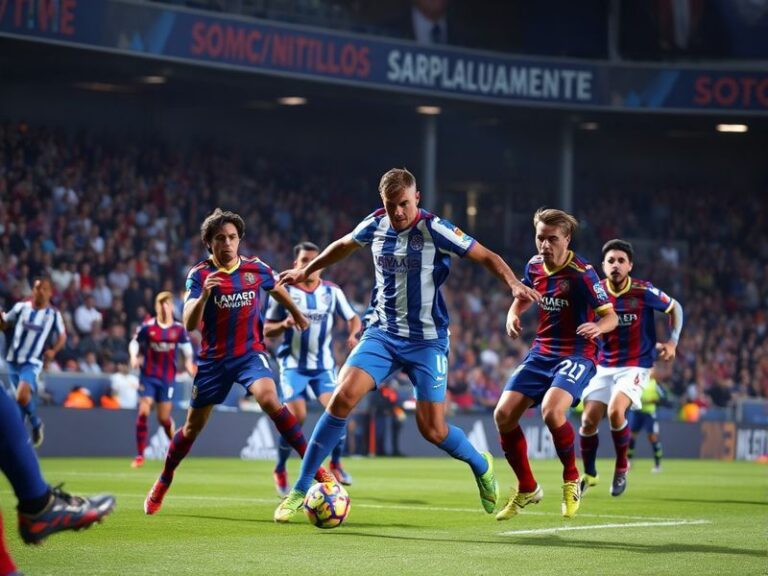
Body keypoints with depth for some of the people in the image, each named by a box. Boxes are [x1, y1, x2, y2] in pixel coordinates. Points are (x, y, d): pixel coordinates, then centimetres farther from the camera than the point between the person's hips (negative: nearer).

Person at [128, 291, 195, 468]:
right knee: (143, 412, -13)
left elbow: (186, 345, 13)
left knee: (164, 418, 3)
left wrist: (188, 362, -2)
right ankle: (140, 455, -7)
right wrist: (134, 357, -14)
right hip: (148, 375, -1)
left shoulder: (179, 329, -2)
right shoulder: (147, 327, -6)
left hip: (167, 378, 1)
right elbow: (134, 343, 4)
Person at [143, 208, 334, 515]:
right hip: (213, 359, 0)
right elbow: (189, 324, -21)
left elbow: (277, 289, 21)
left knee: (270, 400, -29)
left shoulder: (256, 268, -3)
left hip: (250, 353, 0)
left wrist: (297, 315, 36)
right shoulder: (199, 274, -10)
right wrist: (204, 294, -38)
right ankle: (162, 484, 32)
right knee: (193, 426, 9)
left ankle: (315, 468, -26)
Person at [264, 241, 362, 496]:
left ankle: (336, 464, 4)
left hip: (323, 365, 2)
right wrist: (284, 325, -22)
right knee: (297, 416, -15)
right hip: (294, 364, -2)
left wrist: (353, 334, -13)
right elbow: (267, 330, -1)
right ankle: (280, 469, 6)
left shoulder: (332, 292, 3)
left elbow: (353, 318, 10)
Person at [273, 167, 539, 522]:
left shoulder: (434, 230, -14)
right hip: (383, 333, 3)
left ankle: (481, 467, 28)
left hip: (427, 340, -3)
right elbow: (343, 245, 22)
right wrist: (306, 271, 31)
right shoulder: (375, 225, 0)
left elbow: (486, 257, -12)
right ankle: (300, 491, -11)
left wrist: (514, 284, -30)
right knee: (343, 396, -17)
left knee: (432, 430, -7)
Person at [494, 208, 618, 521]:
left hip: (576, 354, -7)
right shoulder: (534, 266, 2)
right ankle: (527, 489, 13)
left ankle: (571, 479, -4)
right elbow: (524, 296, 22)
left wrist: (597, 327, -39)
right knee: (504, 414, -6)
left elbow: (611, 316, -16)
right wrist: (513, 314, 0)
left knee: (552, 410, -32)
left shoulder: (581, 273, -16)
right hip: (542, 351, 7)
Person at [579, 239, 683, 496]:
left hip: (636, 365, -4)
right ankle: (589, 474, 19)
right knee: (588, 420, -6)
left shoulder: (644, 291, -12)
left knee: (615, 410, -27)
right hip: (605, 366, 4)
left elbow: (675, 308, 4)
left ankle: (622, 466, -2)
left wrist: (673, 341, -3)